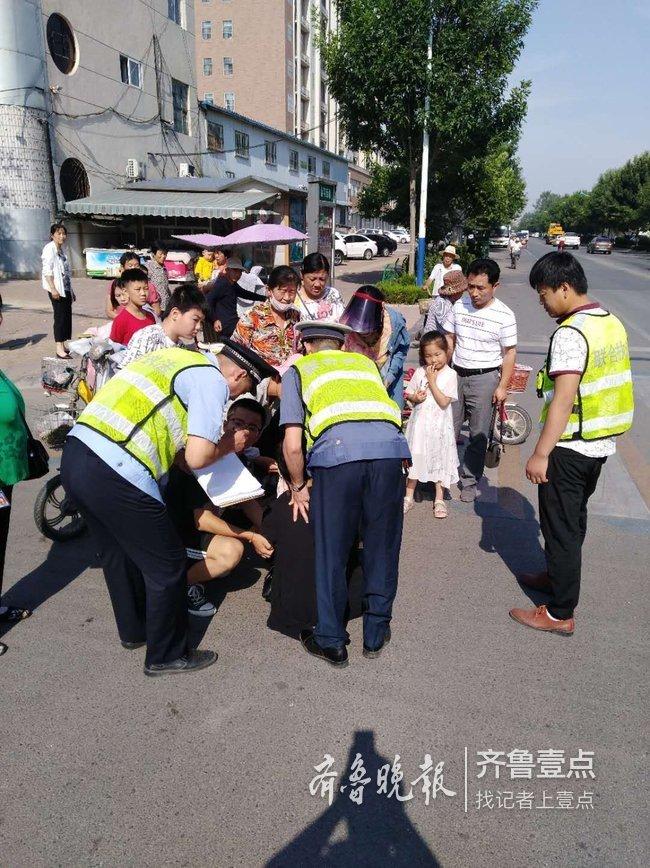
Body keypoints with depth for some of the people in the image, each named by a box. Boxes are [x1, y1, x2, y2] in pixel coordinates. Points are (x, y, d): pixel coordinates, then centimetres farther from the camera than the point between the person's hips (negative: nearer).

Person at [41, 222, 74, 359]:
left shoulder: (61, 250, 18)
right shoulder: (50, 249, -7)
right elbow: (47, 270, -15)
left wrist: (71, 291, 22)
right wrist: (53, 289, -23)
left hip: (66, 288, 8)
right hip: (57, 289, -8)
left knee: (67, 316, 9)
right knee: (60, 316, -11)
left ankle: (65, 345, 18)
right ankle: (59, 349, -11)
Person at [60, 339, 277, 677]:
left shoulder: (176, 357, 20)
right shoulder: (212, 381, -5)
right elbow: (197, 457, -14)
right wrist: (230, 444, 6)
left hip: (76, 452, 10)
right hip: (117, 475, -9)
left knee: (119, 553, 28)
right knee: (167, 568, 9)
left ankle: (134, 629, 48)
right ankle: (166, 655, 26)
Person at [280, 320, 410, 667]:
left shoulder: (297, 370, 24)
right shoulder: (366, 362, 34)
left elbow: (292, 445, 11)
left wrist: (298, 486, 26)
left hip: (335, 450, -3)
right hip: (389, 446, 3)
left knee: (330, 551, 12)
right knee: (382, 546, 18)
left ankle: (331, 641, 27)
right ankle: (376, 633, 33)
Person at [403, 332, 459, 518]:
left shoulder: (450, 375, -9)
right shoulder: (420, 372, 0)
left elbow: (444, 402, -16)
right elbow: (409, 395, 8)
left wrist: (432, 381, -17)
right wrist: (415, 398, -14)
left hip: (439, 425, -2)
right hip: (420, 422, 2)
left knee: (439, 459, 10)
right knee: (415, 458, 9)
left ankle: (439, 499, 25)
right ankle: (408, 497, 22)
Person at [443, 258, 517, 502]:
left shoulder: (504, 315, -10)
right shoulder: (460, 305, 1)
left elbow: (510, 353, -6)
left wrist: (502, 386, -9)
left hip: (484, 379, -4)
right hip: (456, 374, 4)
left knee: (478, 435, 6)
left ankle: (469, 481, 20)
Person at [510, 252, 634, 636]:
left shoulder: (570, 333, -21)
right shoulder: (613, 323, 7)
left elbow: (563, 399, -25)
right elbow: (608, 385, 14)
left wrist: (541, 454, -21)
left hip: (570, 447, -9)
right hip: (602, 443, 9)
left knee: (560, 526, 3)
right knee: (575, 518, 23)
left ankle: (560, 614, 14)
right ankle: (560, 577, 42)